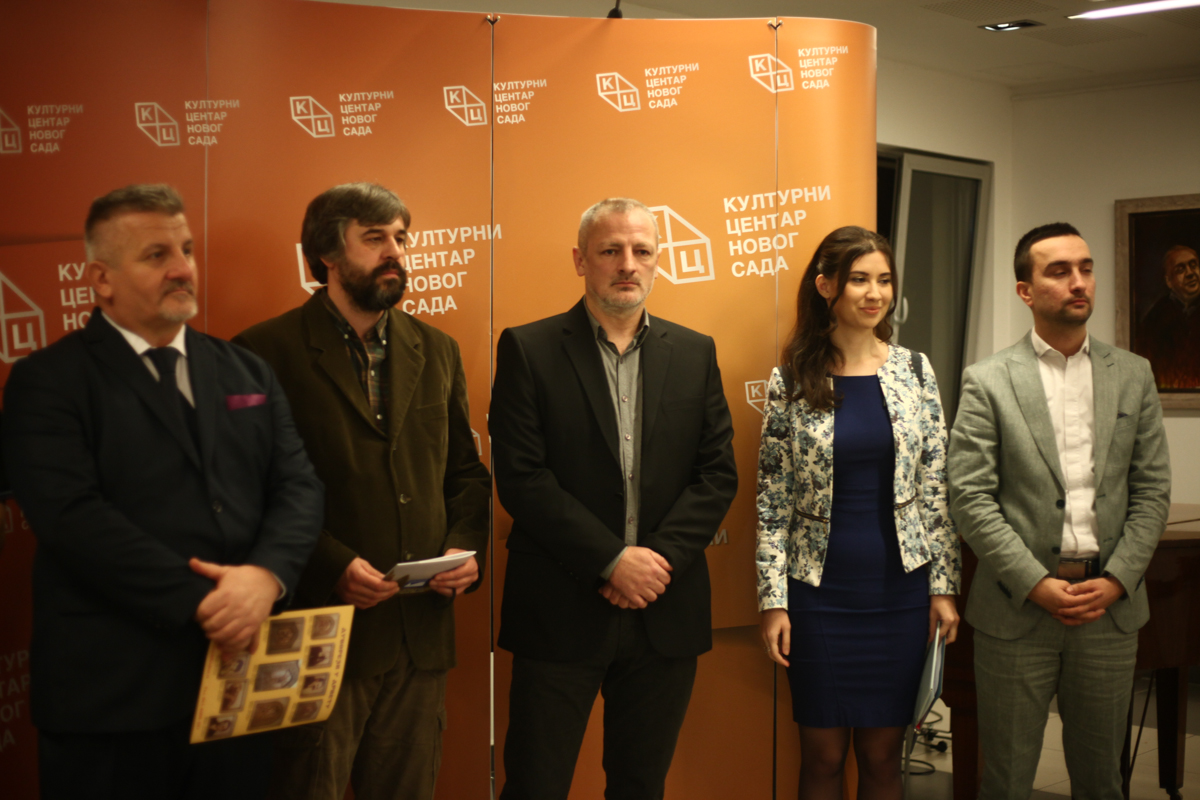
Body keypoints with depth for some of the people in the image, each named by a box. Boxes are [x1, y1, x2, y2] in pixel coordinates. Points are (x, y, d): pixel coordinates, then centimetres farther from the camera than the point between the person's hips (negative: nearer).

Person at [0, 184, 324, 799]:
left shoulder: (246, 374, 13)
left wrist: (265, 576, -16)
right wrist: (201, 603, -20)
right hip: (114, 700, -4)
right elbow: (74, 518, -16)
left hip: (238, 679, 5)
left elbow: (298, 488, 5)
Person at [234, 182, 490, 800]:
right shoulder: (267, 353, -5)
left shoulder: (436, 351, 13)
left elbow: (466, 471, 17)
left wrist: (465, 546, -1)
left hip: (421, 633, 5)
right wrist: (331, 565, -18)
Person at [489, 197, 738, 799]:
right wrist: (613, 560, -15)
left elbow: (718, 472, 4)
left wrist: (661, 558, -10)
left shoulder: (695, 354, 9)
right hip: (561, 612, -3)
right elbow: (520, 477, -10)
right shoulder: (528, 349, -2)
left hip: (664, 612, 3)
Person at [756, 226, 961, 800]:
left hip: (901, 587, 1)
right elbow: (773, 499, -1)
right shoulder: (791, 381, -2)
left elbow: (936, 488, 4)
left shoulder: (915, 370, 2)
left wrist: (943, 586, 1)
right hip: (821, 589, -1)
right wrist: (773, 600, -5)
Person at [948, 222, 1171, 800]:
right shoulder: (987, 382, -3)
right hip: (1017, 607, -2)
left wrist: (1115, 581, -7)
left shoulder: (1133, 376, 7)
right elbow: (970, 497, -8)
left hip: (1109, 605, 3)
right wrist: (1036, 584, -14)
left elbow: (1152, 492, 5)